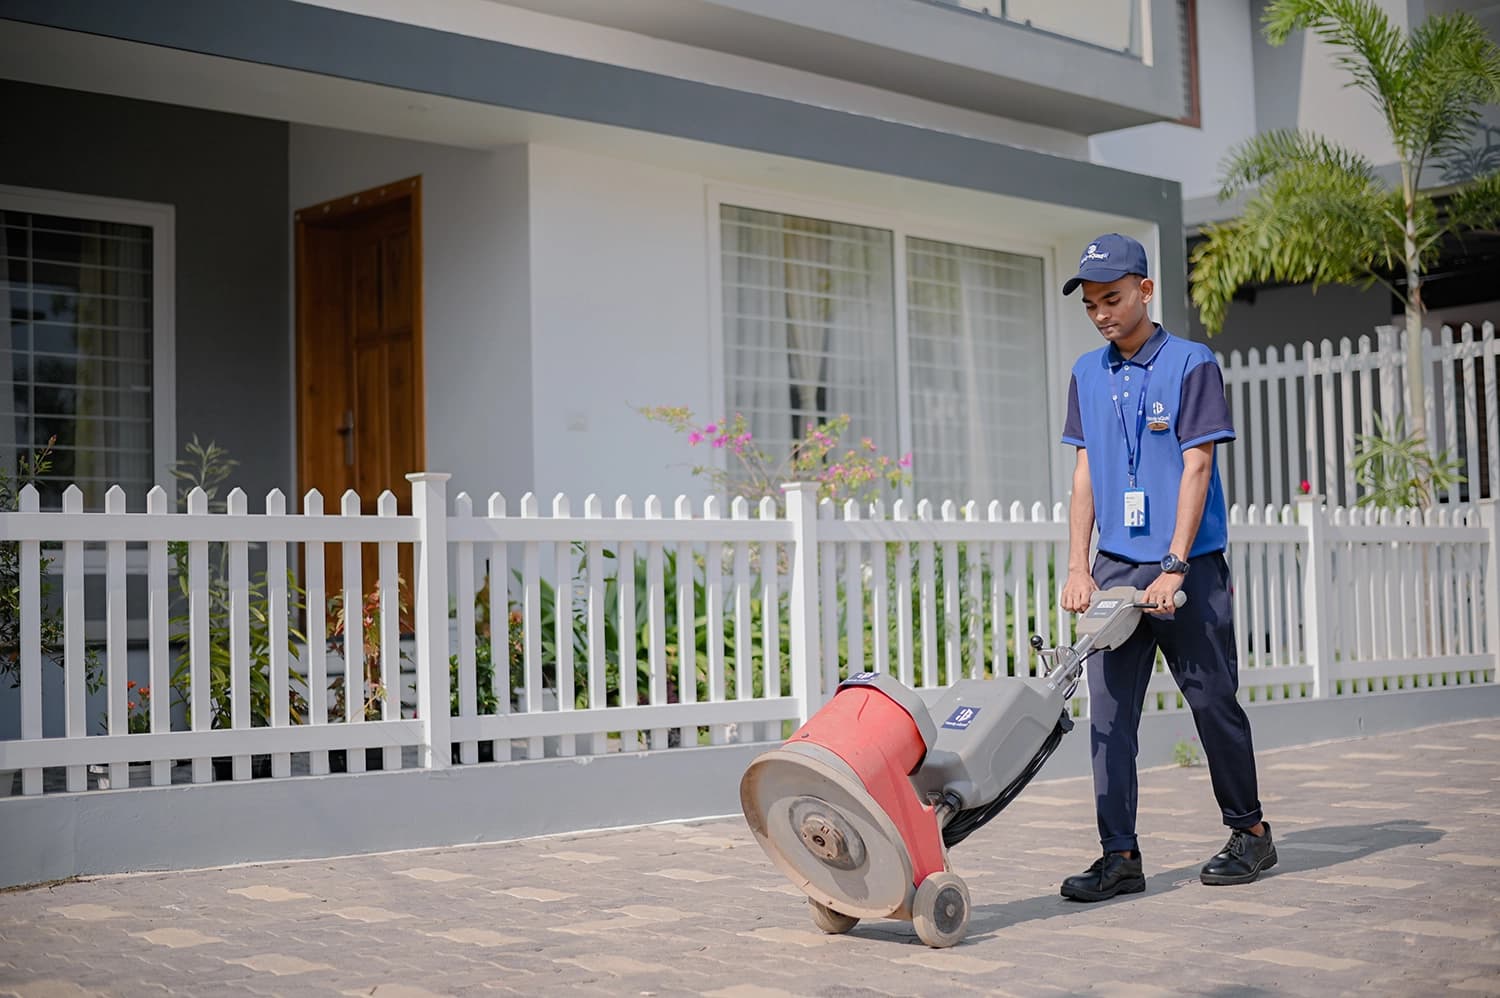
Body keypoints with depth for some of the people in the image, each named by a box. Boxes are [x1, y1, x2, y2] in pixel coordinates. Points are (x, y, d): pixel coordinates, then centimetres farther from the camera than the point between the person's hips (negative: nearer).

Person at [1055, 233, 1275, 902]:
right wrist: (1078, 567, 3)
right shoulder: (1087, 374, 12)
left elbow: (1196, 470, -9)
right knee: (1109, 712, -2)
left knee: (1213, 702, 5)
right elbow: (1085, 473, 12)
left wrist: (1173, 569, -15)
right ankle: (1120, 856, 2)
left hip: (1188, 567, -4)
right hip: (1115, 567, 5)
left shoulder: (1192, 364, -4)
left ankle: (1249, 832, 23)